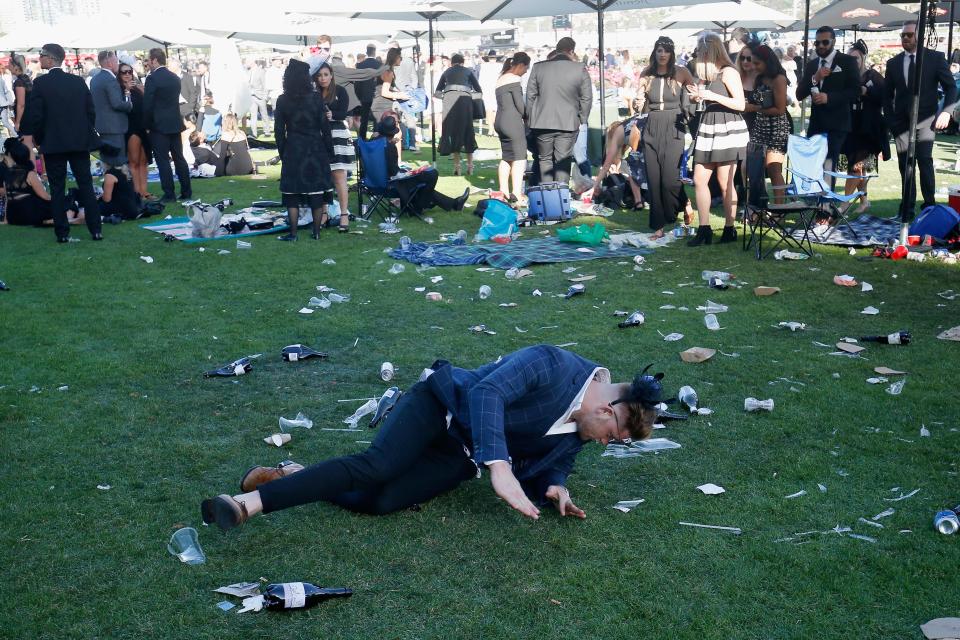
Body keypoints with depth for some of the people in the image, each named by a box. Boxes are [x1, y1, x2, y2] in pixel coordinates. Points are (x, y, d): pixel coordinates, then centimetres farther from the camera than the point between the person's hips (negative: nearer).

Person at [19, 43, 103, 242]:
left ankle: (62, 232, 5)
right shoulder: (79, 81, 3)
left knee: (57, 189, 4)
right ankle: (96, 229, 5)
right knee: (86, 185, 7)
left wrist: (37, 138, 5)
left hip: (53, 143, -3)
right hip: (80, 141, 3)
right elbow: (91, 111, 5)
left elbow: (34, 115, -9)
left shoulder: (40, 83, -8)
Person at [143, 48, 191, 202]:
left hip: (159, 125, -7)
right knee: (179, 158, 11)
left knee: (163, 160, -2)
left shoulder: (152, 79, -12)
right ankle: (186, 192, 14)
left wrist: (146, 125, -1)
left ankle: (169, 195, -2)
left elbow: (147, 104, -12)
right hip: (175, 124, 7)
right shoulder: (175, 78, 9)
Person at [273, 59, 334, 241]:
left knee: (292, 192, 5)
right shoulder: (315, 98, -6)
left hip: (292, 149, 1)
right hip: (315, 149, -1)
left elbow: (279, 130, 1)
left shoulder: (282, 101, -1)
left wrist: (282, 152, 11)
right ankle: (316, 231, 10)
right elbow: (325, 127, -4)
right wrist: (329, 151, 4)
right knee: (317, 192, 6)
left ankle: (293, 233, 3)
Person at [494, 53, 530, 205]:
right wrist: (528, 117, 4)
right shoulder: (514, 79, -10)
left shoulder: (500, 79, 18)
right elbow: (520, 104, -12)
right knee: (519, 158, -9)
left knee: (506, 157, 13)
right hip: (513, 122, -9)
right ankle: (516, 194, -15)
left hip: (500, 121, 9)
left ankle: (504, 191, 15)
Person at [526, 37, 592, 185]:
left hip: (542, 123, 1)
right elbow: (587, 98, 0)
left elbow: (530, 95, 6)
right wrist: (582, 120, 10)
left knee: (545, 159, 12)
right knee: (563, 161, 4)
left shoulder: (538, 67, 2)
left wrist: (531, 118, 14)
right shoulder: (580, 69, -2)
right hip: (568, 123, -1)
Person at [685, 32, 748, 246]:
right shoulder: (708, 73, 15)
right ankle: (704, 230, 5)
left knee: (725, 184, -2)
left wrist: (712, 96, -18)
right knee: (699, 180, 2)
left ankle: (729, 229, 8)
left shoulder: (728, 72, -8)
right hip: (708, 129, 8)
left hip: (727, 129, -8)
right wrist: (697, 95, 9)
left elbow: (740, 104, -14)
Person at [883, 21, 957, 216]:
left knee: (924, 159, -15)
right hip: (901, 121, 3)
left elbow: (950, 87, 3)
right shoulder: (893, 63, 11)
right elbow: (887, 95, 16)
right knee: (905, 164, 3)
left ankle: (929, 205, -9)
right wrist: (890, 120, 5)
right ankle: (907, 209, 10)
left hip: (925, 119, -3)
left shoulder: (935, 58, 3)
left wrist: (946, 111, -11)